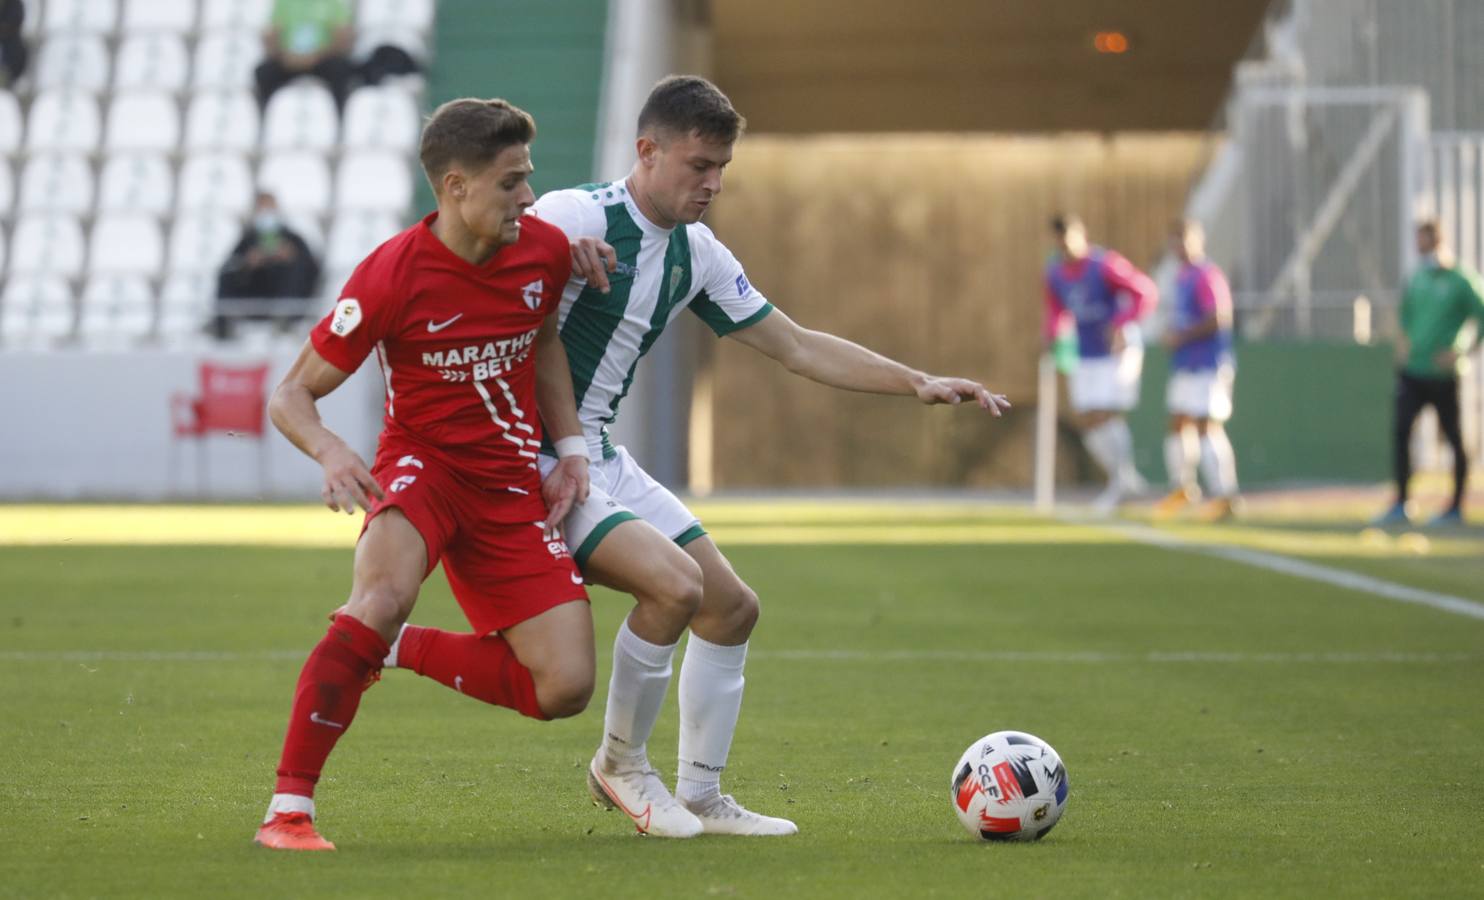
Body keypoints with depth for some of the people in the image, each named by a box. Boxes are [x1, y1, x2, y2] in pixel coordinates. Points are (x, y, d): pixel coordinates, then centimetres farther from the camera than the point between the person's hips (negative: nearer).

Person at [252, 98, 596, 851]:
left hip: (512, 489, 5)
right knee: (384, 595, -38)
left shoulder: (543, 251, -4)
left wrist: (570, 445, 9)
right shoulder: (392, 276, -19)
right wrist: (330, 451, -34)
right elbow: (292, 395, -12)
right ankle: (288, 809, -30)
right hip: (421, 465, -5)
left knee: (564, 689, -9)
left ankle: (398, 648, 13)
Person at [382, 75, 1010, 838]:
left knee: (732, 607, 8)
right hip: (534, 457, -9)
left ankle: (701, 798, 19)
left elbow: (797, 347, 14)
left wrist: (920, 385, 8)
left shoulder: (697, 255, 8)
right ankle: (620, 764, -3)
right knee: (674, 583, -25)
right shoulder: (576, 217, -17)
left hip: (601, 458, 9)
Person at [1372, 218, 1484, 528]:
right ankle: (1400, 506, -1)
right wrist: (1403, 338, 10)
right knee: (1400, 432, -4)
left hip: (1441, 375, -5)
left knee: (1453, 438, 3)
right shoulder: (1417, 277, 9)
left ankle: (1456, 508, 10)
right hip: (1412, 371, 5)